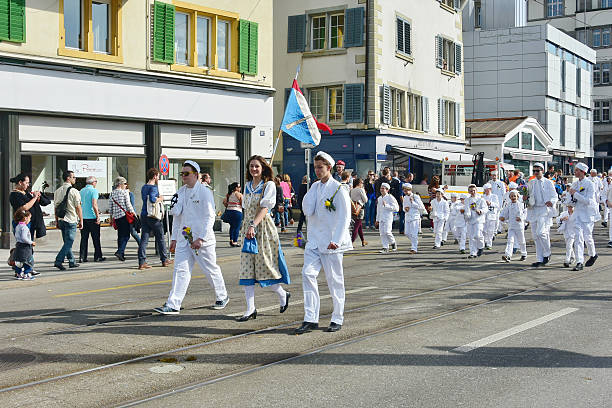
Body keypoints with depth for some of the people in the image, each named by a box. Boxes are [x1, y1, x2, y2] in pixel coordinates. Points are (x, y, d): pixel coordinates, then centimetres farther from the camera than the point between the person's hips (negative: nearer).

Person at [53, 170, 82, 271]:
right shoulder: (74, 191, -11)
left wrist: (57, 221, 19)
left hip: (61, 220, 7)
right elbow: (78, 207, -9)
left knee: (67, 242, 15)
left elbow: (56, 207, 12)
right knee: (69, 242, -4)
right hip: (71, 221, -7)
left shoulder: (57, 191, 8)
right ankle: (58, 261, -12)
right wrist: (81, 220, -2)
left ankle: (72, 262, 21)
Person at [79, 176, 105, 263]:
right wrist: (98, 216, -15)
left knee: (84, 238, 8)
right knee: (96, 238, 4)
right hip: (92, 217, -6)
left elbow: (79, 204, 15)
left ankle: (82, 257, 5)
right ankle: (97, 257, 8)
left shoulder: (82, 191, 11)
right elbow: (94, 205, -18)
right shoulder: (94, 191, -9)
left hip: (83, 217, 6)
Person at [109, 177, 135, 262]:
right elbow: (128, 205, -8)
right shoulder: (124, 192, -6)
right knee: (126, 235, -4)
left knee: (120, 235, 13)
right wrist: (133, 214, 0)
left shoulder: (112, 193, 10)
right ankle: (120, 251, -19)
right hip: (124, 215, -6)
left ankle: (121, 255, 14)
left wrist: (111, 217, 20)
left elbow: (110, 207, 12)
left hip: (116, 217, 6)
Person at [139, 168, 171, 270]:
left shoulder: (143, 187, 14)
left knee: (144, 239, 2)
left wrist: (158, 199, 24)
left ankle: (142, 262, -4)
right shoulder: (153, 187, -13)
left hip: (143, 215, 7)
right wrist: (160, 198, -9)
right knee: (160, 238, 8)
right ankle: (164, 260, 18)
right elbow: (152, 199, -28)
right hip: (152, 216, -7)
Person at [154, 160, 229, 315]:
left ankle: (222, 297, 28)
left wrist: (201, 238, -19)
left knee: (211, 270, 8)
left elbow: (210, 217, -13)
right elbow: (177, 216, 17)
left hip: (202, 239, -5)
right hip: (184, 238, 5)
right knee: (180, 270, -3)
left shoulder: (205, 192, -9)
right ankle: (173, 305, -7)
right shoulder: (181, 191, 11)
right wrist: (174, 238, 14)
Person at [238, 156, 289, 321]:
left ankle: (282, 294, 24)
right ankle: (250, 309, 0)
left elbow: (264, 208, -16)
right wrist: (246, 227, 12)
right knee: (247, 268, -1)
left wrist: (253, 225, -26)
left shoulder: (269, 185, -5)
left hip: (263, 228, -6)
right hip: (249, 229, 6)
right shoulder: (247, 185, 15)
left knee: (263, 266, -3)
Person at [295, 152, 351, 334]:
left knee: (334, 280, 4)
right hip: (314, 240, 5)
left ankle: (337, 319, 17)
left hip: (331, 242, -5)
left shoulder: (339, 189, -6)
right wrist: (314, 188, -2)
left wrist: (336, 240, -18)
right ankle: (310, 319, -5)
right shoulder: (315, 187, 12)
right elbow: (307, 211, 0)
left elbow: (344, 218, -9)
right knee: (308, 274, -8)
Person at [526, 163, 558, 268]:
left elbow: (554, 196, 3)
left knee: (541, 232, -19)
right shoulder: (530, 183, 14)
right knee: (535, 235, 3)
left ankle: (547, 254, 2)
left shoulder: (548, 183, 3)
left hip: (544, 209, -5)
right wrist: (528, 201, -2)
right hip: (533, 210, 5)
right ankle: (540, 260, 8)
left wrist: (551, 202, -18)